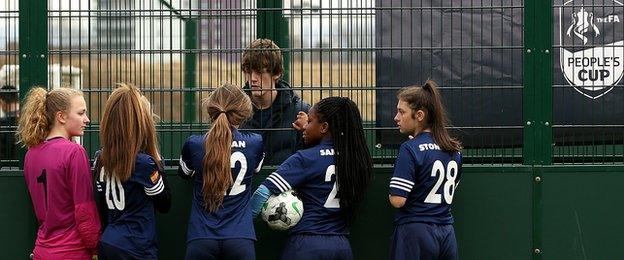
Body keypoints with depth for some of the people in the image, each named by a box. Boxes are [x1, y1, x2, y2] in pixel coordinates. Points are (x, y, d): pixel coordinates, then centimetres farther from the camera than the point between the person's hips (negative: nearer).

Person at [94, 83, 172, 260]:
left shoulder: (100, 160, 3)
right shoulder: (144, 164, -15)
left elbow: (103, 207, 8)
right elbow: (164, 205, -2)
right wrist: (158, 163, 1)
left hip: (107, 245, 7)